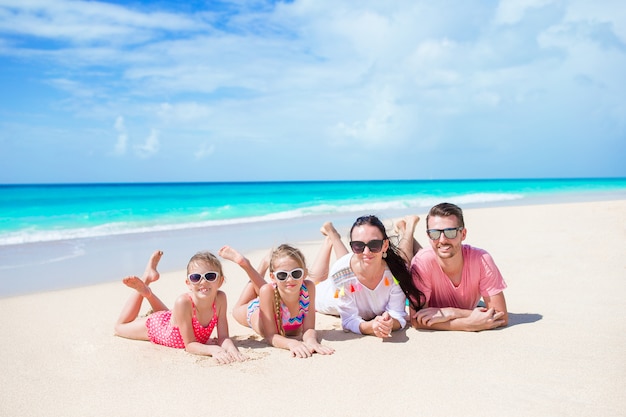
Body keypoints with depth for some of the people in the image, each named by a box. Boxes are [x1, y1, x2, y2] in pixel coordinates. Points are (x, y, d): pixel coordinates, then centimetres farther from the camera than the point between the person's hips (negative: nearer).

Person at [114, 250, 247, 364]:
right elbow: (189, 345, -38)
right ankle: (145, 281, 23)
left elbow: (223, 337, -30)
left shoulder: (220, 298, -34)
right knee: (120, 327, 25)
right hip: (157, 325, -4)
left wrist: (231, 349, -52)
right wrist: (213, 349, -56)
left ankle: (147, 292, 40)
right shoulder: (184, 302, -45)